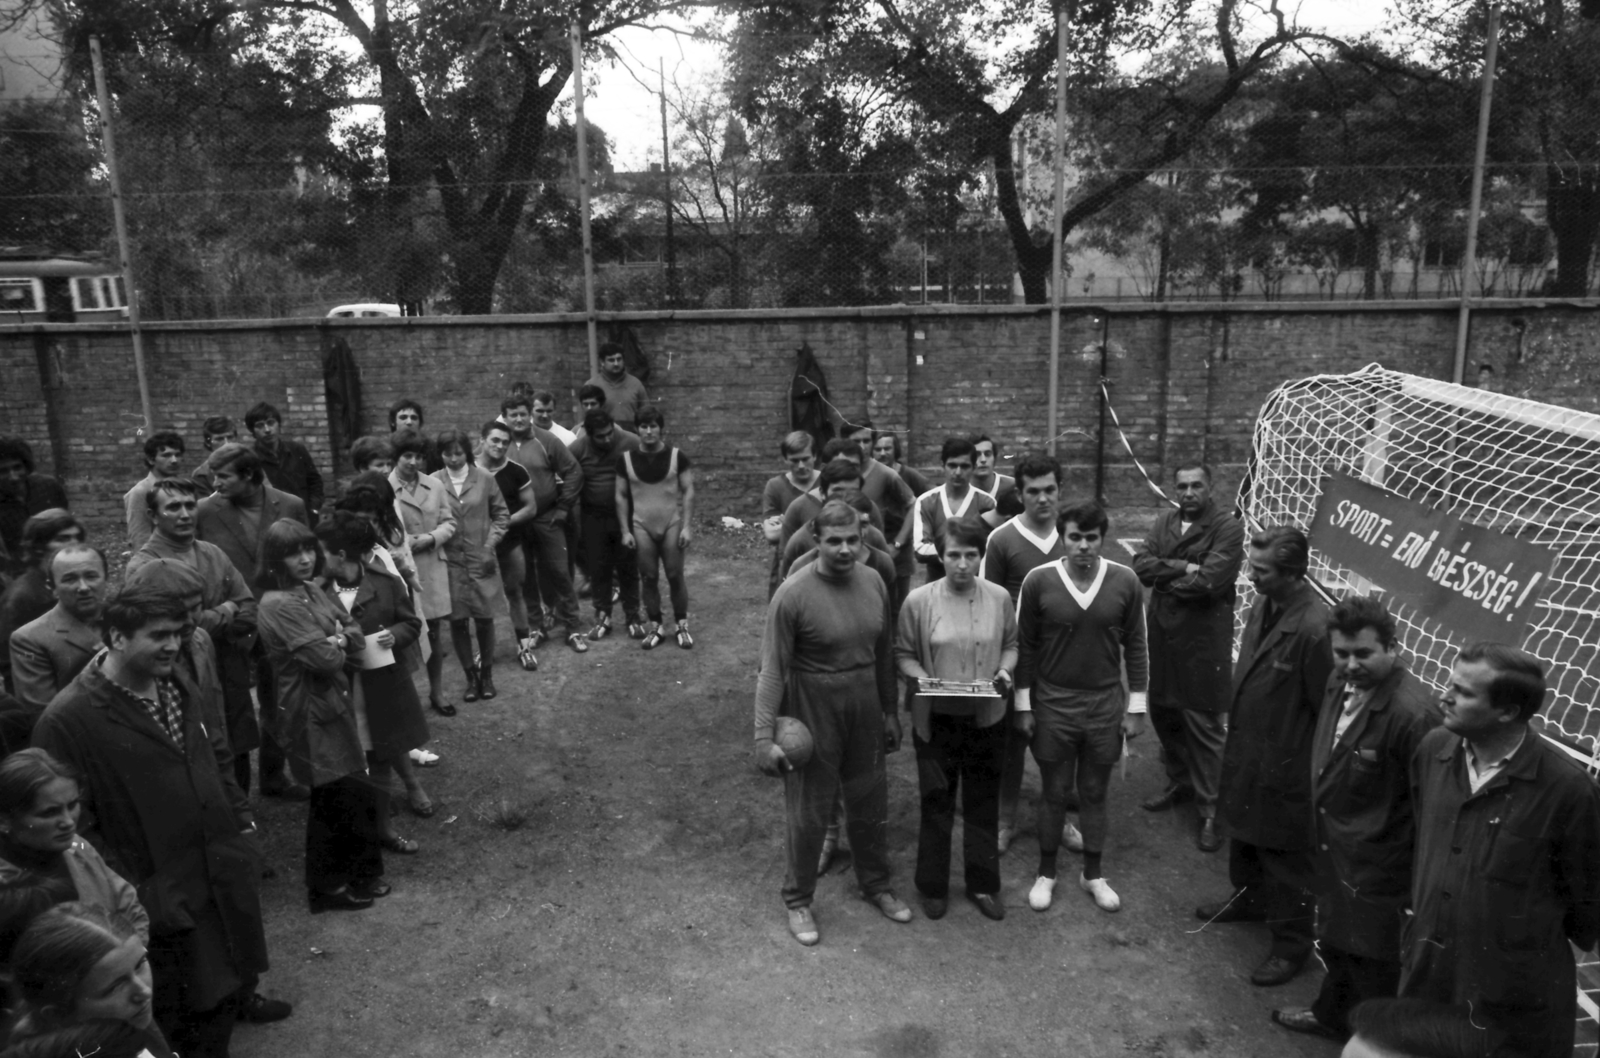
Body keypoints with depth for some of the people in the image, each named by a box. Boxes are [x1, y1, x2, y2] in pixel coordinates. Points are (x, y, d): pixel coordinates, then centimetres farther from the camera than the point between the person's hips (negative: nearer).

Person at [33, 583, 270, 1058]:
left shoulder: (178, 683, 2)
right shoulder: (68, 720, -20)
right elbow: (73, 821, -17)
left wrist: (241, 818, 9)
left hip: (226, 874, 6)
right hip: (164, 897, -6)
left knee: (233, 982, 23)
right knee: (187, 1019, 11)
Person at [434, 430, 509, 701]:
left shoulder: (484, 479, -2)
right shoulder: (433, 482, -4)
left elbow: (501, 514, 5)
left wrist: (491, 544, -3)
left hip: (481, 560, 0)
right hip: (450, 562, 0)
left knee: (484, 618, 5)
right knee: (458, 621, 4)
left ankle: (486, 674, 22)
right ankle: (470, 676, 19)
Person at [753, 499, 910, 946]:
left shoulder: (873, 582, -3)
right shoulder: (793, 594, -19)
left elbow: (884, 653, 8)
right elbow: (773, 669, -16)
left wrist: (890, 711, 12)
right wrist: (764, 736, -18)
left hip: (866, 709, 5)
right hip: (813, 712, -5)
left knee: (871, 803, 19)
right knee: (808, 811, 8)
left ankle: (876, 884, 41)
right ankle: (797, 900, 29)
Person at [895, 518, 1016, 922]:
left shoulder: (999, 598, -5)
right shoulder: (919, 601, -11)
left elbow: (1010, 644, 9)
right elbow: (903, 654, -1)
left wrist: (1005, 670, -10)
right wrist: (923, 678, -19)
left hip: (986, 718, 2)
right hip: (936, 719, -2)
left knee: (983, 803, 14)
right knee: (937, 804, 10)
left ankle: (983, 884, 32)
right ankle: (932, 886, 29)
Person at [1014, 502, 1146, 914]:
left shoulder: (1125, 581, -7)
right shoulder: (1038, 581, -11)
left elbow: (1135, 646, 1)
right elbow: (1025, 646, -2)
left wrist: (1136, 707, 1)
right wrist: (1023, 705, -1)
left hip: (1106, 704, 1)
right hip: (1052, 704, -1)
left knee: (1095, 793, 14)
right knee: (1054, 793, 11)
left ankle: (1093, 874, 31)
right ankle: (1046, 873, 28)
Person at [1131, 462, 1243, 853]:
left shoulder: (1228, 528, -9)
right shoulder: (1164, 523, 10)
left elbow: (1208, 582, -20)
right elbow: (1141, 566, -4)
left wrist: (1164, 578, -6)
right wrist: (1182, 568, -17)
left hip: (1204, 640, -6)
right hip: (1162, 634, 6)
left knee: (1204, 725, -1)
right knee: (1163, 712, 16)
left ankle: (1211, 809, 10)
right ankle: (1180, 782, 37)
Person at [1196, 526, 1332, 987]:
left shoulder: (1313, 627, -29)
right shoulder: (1263, 605, -4)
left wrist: (1308, 766, -12)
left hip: (1282, 765, -8)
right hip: (1244, 749, 8)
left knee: (1284, 858, 10)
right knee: (1243, 833, 27)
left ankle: (1291, 944, 29)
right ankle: (1249, 898, 51)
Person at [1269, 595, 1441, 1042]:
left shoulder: (1412, 714, -30)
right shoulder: (1342, 681, -5)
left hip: (1376, 866, -8)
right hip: (1332, 850, 8)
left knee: (1373, 963, 13)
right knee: (1334, 942, 28)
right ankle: (1332, 1014, 51)